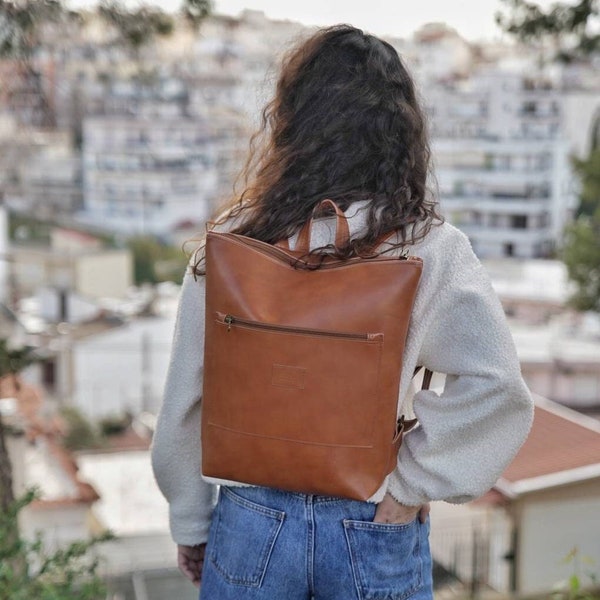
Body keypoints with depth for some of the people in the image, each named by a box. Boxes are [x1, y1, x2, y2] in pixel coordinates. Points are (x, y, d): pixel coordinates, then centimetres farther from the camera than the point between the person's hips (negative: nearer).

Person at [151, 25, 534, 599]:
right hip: (374, 531, 0)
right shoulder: (429, 249, -13)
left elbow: (184, 403, -3)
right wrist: (411, 485, -11)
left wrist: (191, 525, 10)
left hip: (250, 522, 1)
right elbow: (497, 389, -23)